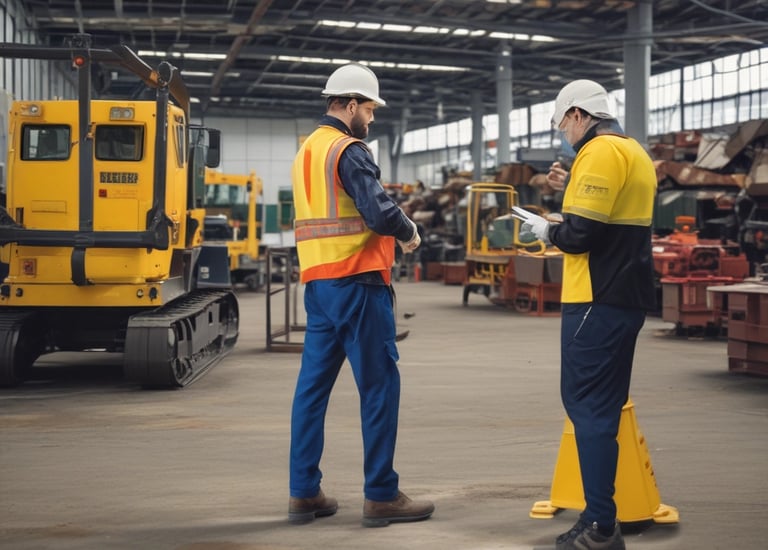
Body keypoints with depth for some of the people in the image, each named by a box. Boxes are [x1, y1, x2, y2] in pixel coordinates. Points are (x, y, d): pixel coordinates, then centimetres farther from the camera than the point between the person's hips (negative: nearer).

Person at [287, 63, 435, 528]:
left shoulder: (307, 150, 17)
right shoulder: (349, 150, -12)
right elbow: (381, 212, -22)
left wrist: (390, 229, 12)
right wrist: (409, 233, -2)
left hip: (317, 280, 9)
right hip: (356, 281, -9)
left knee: (314, 383, 8)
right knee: (379, 384, -3)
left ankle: (304, 492, 10)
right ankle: (382, 495, -1)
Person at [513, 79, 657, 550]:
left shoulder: (599, 153, -13)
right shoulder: (635, 152, 17)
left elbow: (580, 234, -20)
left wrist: (547, 230, -2)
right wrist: (575, 190, 14)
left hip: (599, 300, -10)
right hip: (628, 295, 10)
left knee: (589, 408, -6)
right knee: (604, 406, 14)